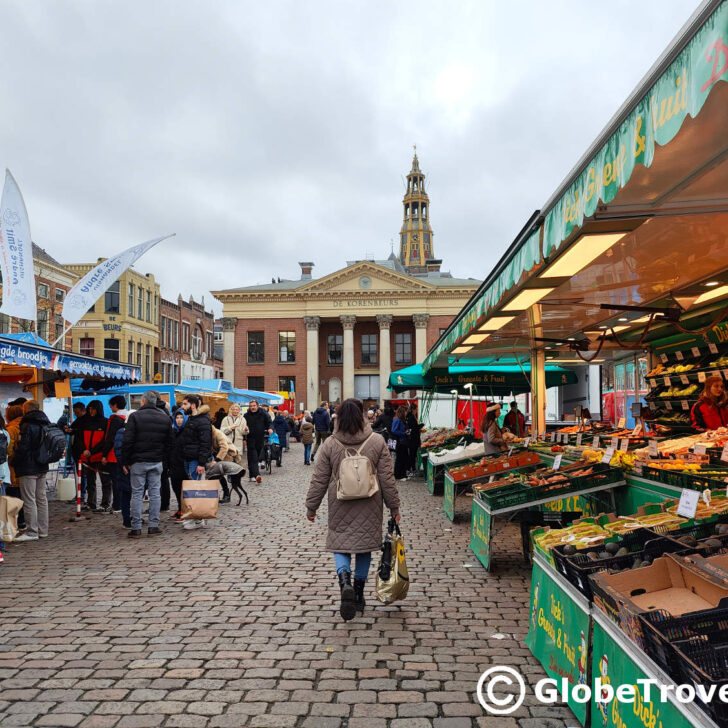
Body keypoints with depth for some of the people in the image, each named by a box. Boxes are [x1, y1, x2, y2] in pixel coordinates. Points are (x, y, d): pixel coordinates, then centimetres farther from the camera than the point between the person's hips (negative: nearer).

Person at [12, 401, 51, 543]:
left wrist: (14, 462, -3)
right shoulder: (46, 424, 10)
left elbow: (22, 448, -18)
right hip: (42, 467, 8)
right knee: (42, 499, 13)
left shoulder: (27, 426, -16)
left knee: (29, 500, -3)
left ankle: (32, 532, 0)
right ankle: (43, 530, 18)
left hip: (28, 468, -8)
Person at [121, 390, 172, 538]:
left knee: (137, 494, 2)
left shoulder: (135, 416, -7)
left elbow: (127, 441, -9)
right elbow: (168, 441, 10)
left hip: (138, 462, -3)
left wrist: (125, 461, -2)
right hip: (157, 462, 3)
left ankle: (136, 528, 3)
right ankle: (153, 526, 7)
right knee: (155, 493, 6)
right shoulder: (164, 418, 7)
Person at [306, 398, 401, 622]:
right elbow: (387, 478, -2)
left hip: (340, 507, -1)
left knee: (340, 545, 9)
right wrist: (394, 507, 7)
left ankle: (345, 581, -18)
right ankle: (359, 595, 22)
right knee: (364, 548, 14)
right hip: (369, 507, 1)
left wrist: (311, 507, 10)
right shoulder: (377, 442, -6)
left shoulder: (330, 444, -5)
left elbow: (319, 480, -1)